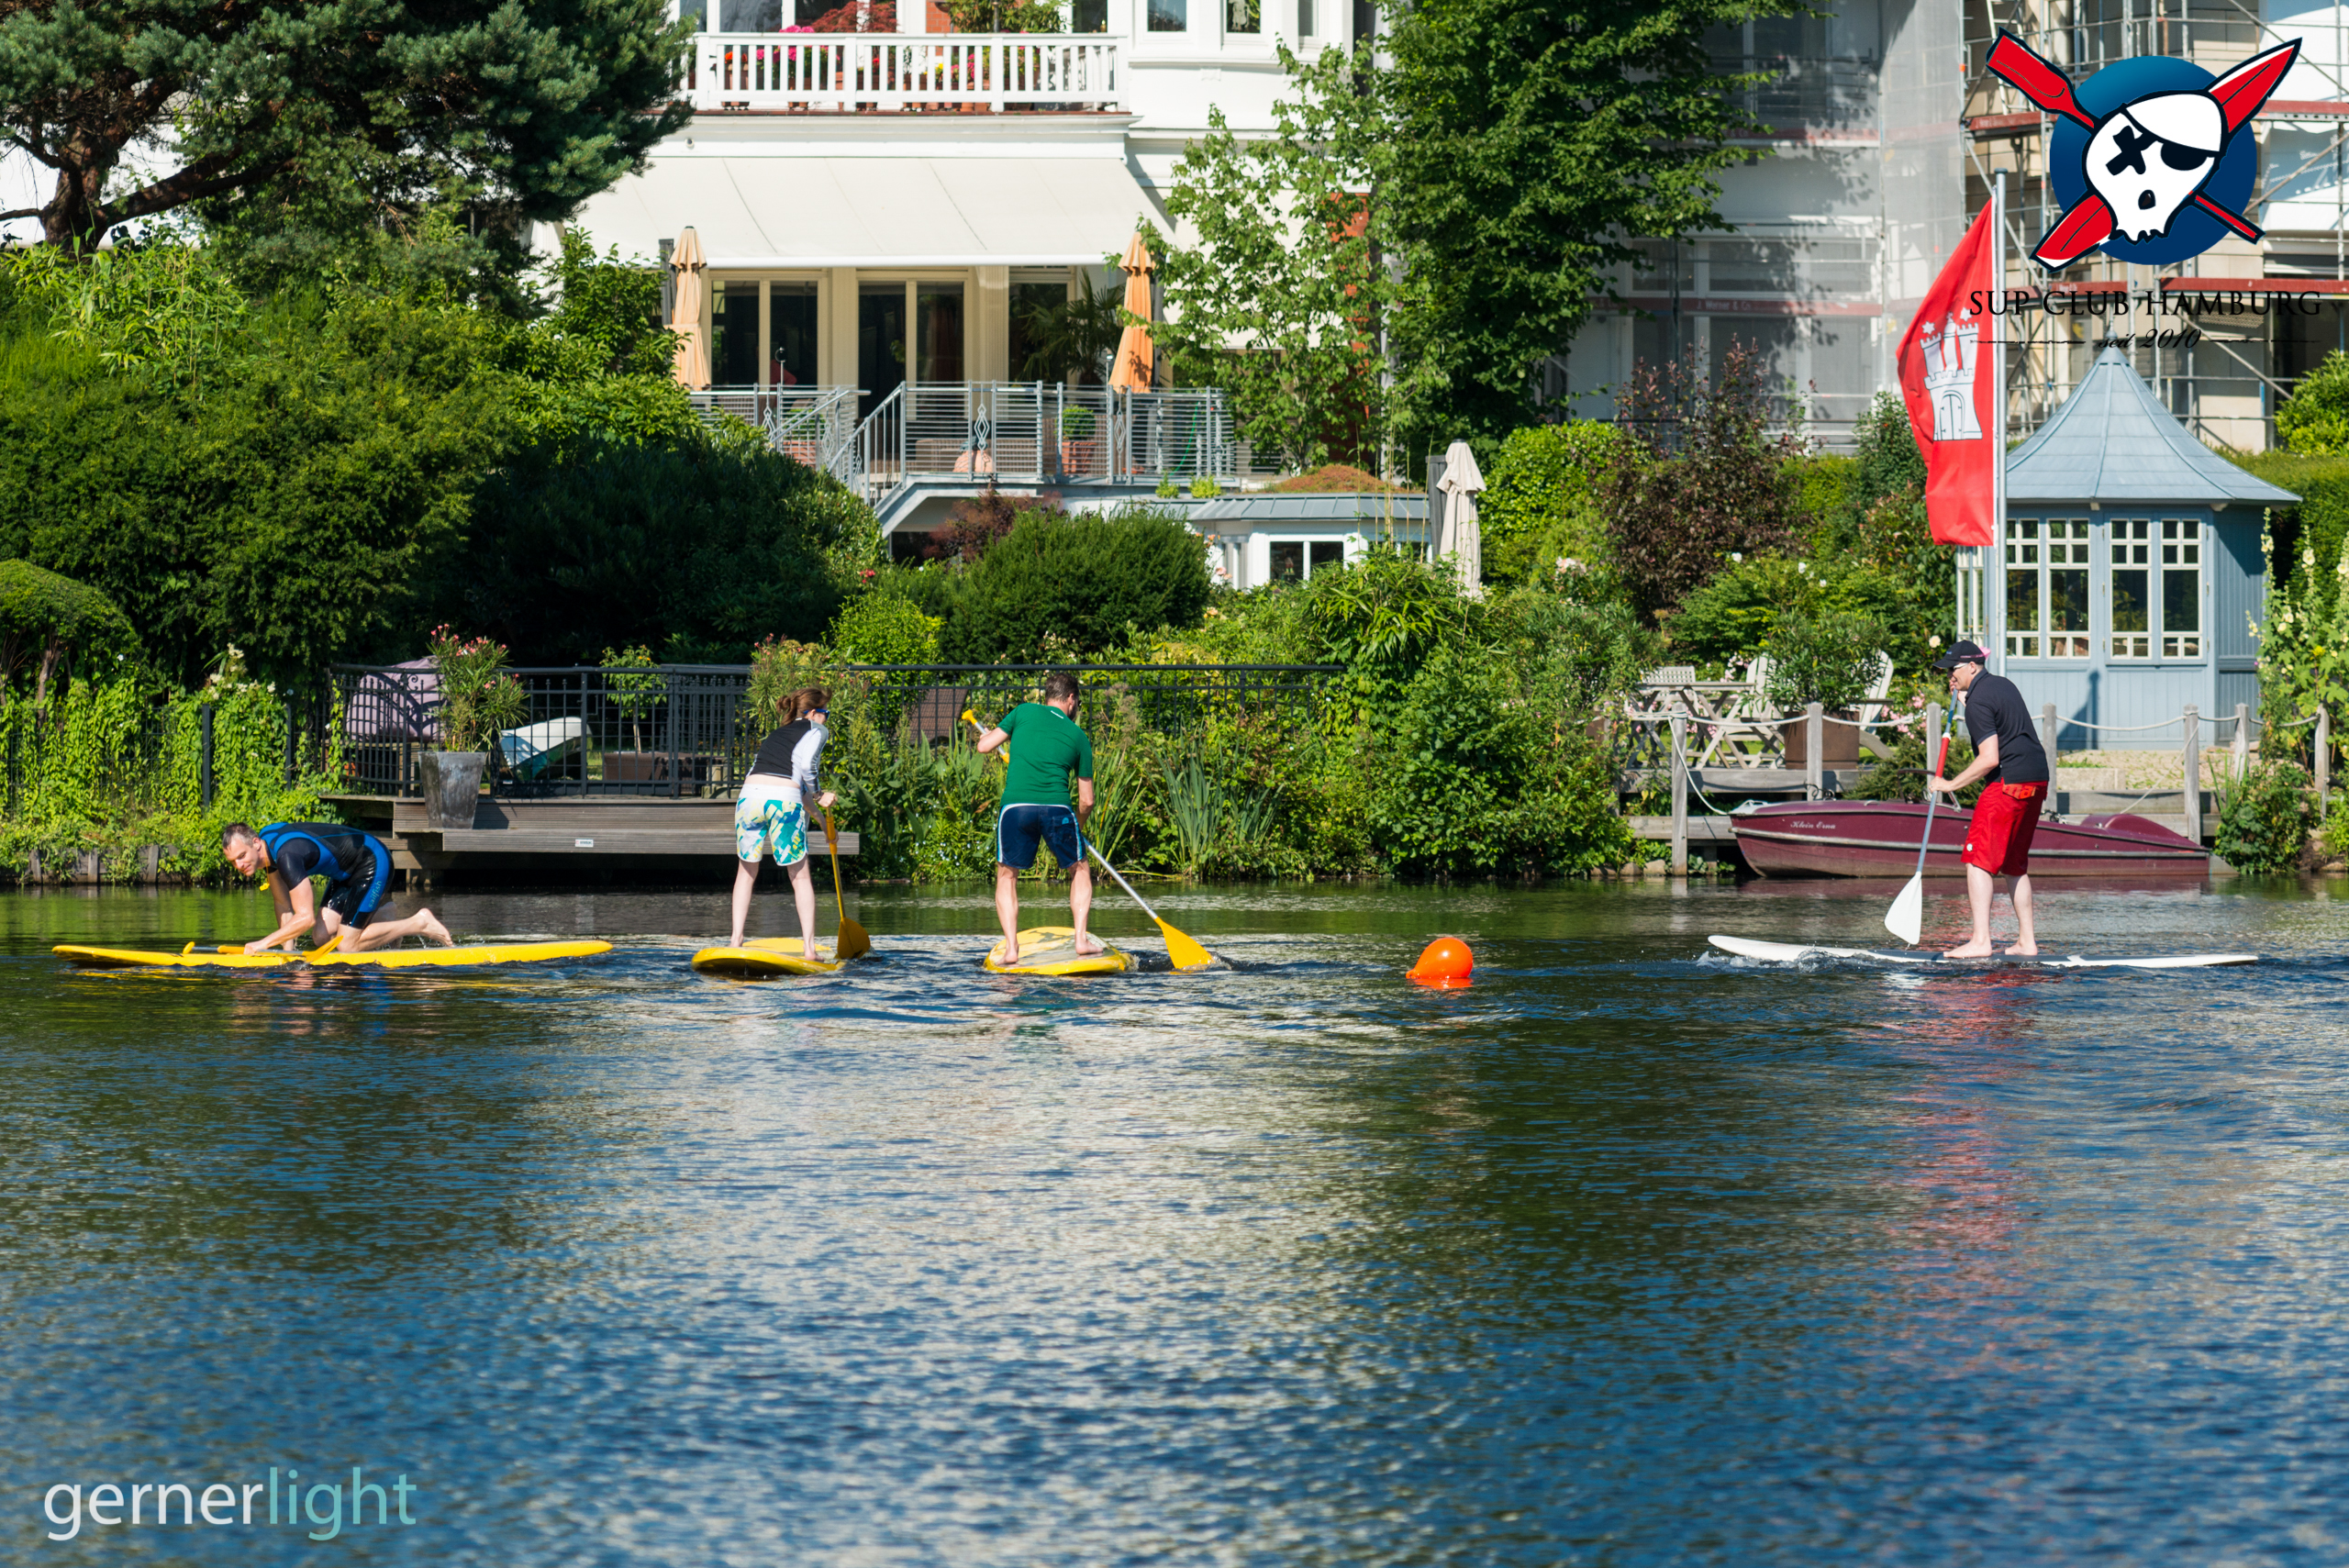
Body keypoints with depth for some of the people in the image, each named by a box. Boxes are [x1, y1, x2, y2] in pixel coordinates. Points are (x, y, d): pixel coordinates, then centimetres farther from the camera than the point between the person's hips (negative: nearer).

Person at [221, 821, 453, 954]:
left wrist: (263, 944, -36)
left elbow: (306, 918, -37)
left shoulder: (287, 855, -34)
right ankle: (379, 921, 24)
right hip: (347, 871, 9)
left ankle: (418, 924, 4)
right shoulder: (267, 839, -6)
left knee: (347, 945, -11)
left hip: (373, 863, -9)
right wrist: (287, 950, -5)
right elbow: (283, 904, 2)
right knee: (322, 937, 0)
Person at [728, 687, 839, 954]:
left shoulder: (776, 735, 31)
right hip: (785, 801, -4)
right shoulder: (817, 731, 13)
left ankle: (736, 939, 10)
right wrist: (817, 795, 11)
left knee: (746, 872, 19)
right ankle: (808, 945, 5)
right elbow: (806, 765, -5)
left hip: (750, 795, 4)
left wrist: (816, 797, 23)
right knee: (800, 876, 8)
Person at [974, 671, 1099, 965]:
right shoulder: (1079, 737, 16)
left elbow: (984, 746, 12)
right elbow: (1087, 800, 17)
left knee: (1006, 876, 16)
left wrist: (998, 732, 35)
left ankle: (1011, 948, 3)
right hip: (1057, 807, 0)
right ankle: (1081, 939, 10)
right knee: (1079, 870, 22)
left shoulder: (1024, 712, 13)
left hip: (1015, 806, 0)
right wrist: (1078, 827, 36)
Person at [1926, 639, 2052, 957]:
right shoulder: (2003, 684, 16)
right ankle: (2027, 941, 17)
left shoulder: (1979, 702, -13)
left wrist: (1951, 785, -13)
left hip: (2009, 782, -10)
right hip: (2037, 779, 10)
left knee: (1978, 859, -10)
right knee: (2015, 863, 18)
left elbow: (1989, 758, -20)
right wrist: (1964, 698, 29)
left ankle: (1981, 941, -18)